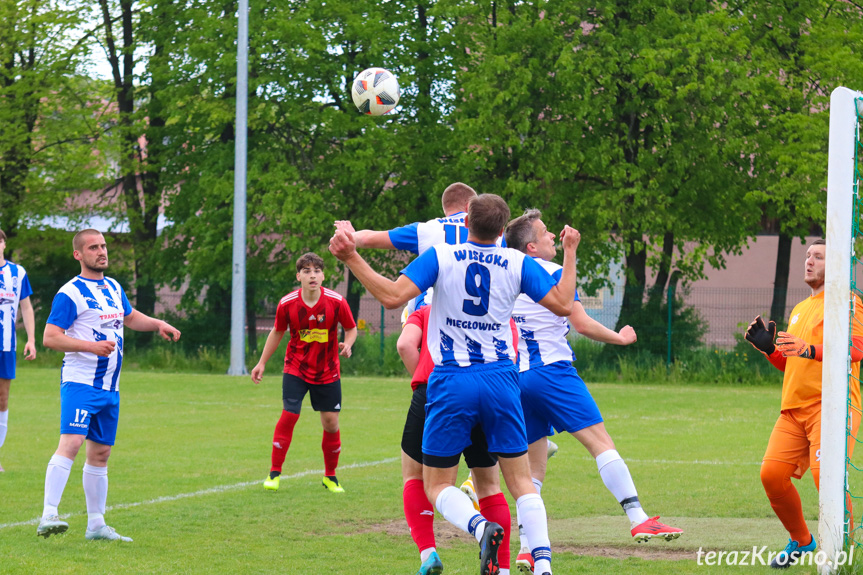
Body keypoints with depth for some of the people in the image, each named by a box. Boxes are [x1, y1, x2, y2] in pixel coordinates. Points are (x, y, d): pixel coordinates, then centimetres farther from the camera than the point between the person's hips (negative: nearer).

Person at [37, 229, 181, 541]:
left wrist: (159, 324, 18)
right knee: (71, 442, -22)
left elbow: (130, 317, 35)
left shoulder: (114, 287, 16)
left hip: (109, 387, 8)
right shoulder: (71, 293, -10)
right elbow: (50, 337, -16)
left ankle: (96, 524, 19)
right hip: (80, 383, -8)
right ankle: (48, 516, -29)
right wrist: (93, 346, -25)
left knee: (100, 453, 12)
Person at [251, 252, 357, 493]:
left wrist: (347, 345, -21)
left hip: (327, 372, 1)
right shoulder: (287, 304, -10)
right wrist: (262, 362, 10)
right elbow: (277, 332, 7)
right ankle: (274, 473, 2)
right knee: (288, 416, -11)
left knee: (331, 422, 0)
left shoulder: (336, 302, -13)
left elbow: (351, 328, 1)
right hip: (296, 369, -1)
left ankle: (330, 477, 18)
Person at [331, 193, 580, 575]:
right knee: (521, 480, 12)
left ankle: (479, 527, -25)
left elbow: (392, 296, -13)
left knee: (437, 486, 6)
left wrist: (351, 259, -8)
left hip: (451, 383, -2)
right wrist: (569, 254, 17)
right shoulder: (517, 264, 3)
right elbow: (562, 304, 5)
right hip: (501, 379, 2)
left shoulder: (440, 257, -3)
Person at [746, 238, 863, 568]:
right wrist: (768, 347, 12)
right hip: (795, 406, 8)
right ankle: (800, 540, 17)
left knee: (826, 475, -22)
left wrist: (810, 349, -28)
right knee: (772, 473, -3)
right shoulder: (800, 309, 25)